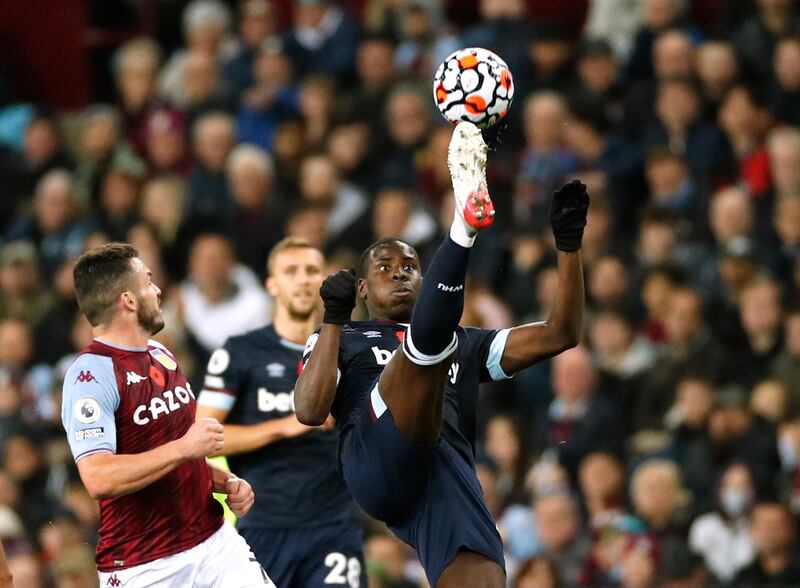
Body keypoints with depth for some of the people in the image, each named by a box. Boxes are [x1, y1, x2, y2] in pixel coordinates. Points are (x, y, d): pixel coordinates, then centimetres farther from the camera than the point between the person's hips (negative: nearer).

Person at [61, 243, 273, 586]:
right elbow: (99, 479, -27)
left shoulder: (161, 355, 14)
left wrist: (226, 482, 9)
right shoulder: (90, 375, -14)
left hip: (214, 541, 7)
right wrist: (184, 447, -21)